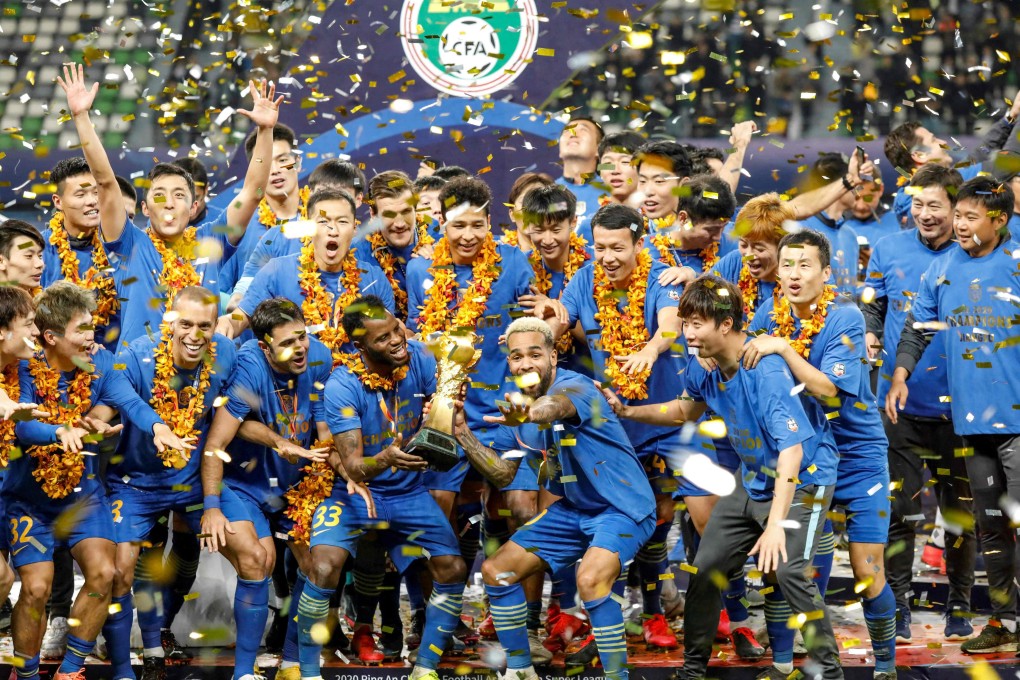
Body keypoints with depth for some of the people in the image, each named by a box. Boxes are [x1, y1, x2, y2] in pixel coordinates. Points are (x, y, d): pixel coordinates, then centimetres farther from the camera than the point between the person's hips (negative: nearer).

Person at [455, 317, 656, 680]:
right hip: (572, 509, 8)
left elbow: (557, 405, -49)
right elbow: (503, 473, 6)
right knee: (497, 570, 6)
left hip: (621, 506, -8)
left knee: (590, 580, -33)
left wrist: (529, 414, -72)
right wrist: (464, 434, -7)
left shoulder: (575, 386, -23)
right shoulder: (516, 404, 2)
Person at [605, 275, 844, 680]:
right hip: (754, 479, 8)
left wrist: (776, 523, -39)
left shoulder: (768, 371, -30)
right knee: (705, 569, 6)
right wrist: (627, 412, 6)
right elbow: (686, 411, 17)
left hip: (803, 479, -8)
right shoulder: (703, 365, -6)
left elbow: (792, 449, -34)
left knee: (788, 570, -25)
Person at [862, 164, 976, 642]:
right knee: (900, 506, -1)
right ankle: (898, 605, 9)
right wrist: (869, 337, -6)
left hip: (958, 405, -1)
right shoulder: (888, 250, 3)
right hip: (902, 402, 1)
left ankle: (959, 605, 20)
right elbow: (871, 306, 14)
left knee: (961, 510, 7)